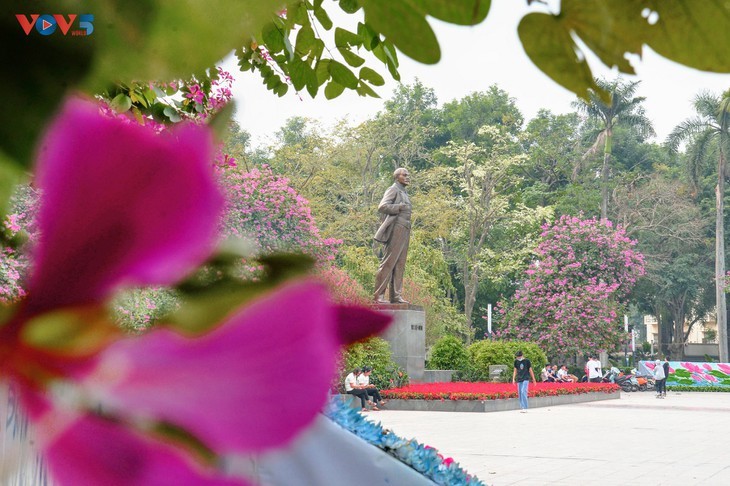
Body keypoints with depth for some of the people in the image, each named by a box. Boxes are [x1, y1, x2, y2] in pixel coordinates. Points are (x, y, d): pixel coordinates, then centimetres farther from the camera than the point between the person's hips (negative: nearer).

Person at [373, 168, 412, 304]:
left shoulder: (404, 193, 25)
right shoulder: (393, 189, -2)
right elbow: (382, 206, -15)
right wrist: (400, 207, -13)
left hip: (404, 231, 9)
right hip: (396, 230, -9)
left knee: (400, 265, 5)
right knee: (388, 263, -10)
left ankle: (396, 296, 5)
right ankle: (379, 295, -9)